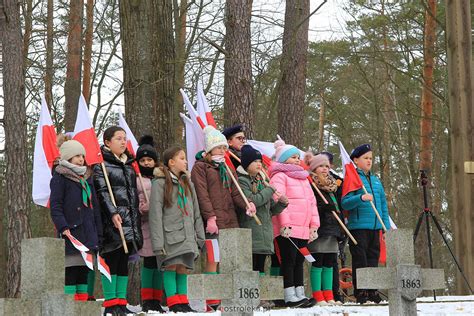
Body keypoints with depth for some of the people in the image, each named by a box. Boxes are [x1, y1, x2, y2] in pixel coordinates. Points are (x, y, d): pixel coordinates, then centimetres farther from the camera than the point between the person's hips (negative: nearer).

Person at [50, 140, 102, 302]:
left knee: (84, 270, 7)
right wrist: (62, 226, -21)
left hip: (88, 234, 7)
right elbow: (55, 205, -9)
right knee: (70, 271, -10)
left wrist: (98, 233, 17)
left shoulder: (87, 177, 20)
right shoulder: (60, 177, -1)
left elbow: (94, 206, 22)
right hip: (71, 233, -7)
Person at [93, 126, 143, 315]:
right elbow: (102, 192, -11)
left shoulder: (128, 164, 21)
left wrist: (136, 219, 21)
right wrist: (113, 212, -22)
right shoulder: (101, 165, -2)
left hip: (130, 219, 7)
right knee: (112, 259, -8)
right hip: (112, 220, -7)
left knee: (124, 261, 6)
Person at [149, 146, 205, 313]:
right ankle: (173, 303, -3)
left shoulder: (188, 184, 19)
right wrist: (158, 242, -14)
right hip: (170, 235, -6)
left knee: (183, 268, 5)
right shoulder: (160, 183, -4)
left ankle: (183, 302, 10)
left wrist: (199, 236, 15)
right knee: (171, 266, -7)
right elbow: (155, 214, -8)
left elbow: (196, 212, 22)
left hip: (187, 235, 6)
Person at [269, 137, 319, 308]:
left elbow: (312, 201, 21)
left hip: (303, 229, 8)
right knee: (289, 260, -7)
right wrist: (285, 223, -21)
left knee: (299, 261, 10)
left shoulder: (303, 177, 23)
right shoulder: (279, 176, -3)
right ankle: (290, 296, -6)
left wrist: (314, 225, 12)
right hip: (287, 229, -8)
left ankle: (300, 294, 14)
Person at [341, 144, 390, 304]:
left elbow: (383, 204, 20)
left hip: (375, 226, 6)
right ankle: (360, 293, -1)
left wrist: (387, 225, 14)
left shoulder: (376, 180, 17)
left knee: (373, 259, 9)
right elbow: (345, 203, -12)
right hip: (358, 226, -6)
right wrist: (361, 198, -27)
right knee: (360, 260, -5)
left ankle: (372, 292, 15)